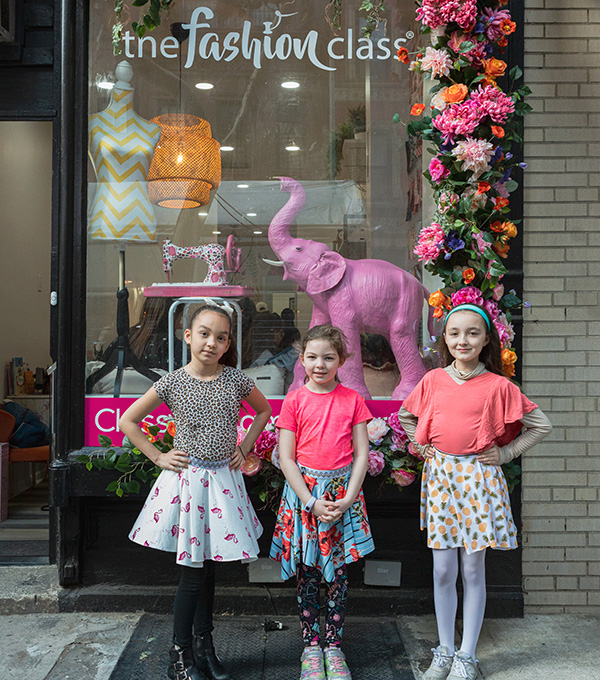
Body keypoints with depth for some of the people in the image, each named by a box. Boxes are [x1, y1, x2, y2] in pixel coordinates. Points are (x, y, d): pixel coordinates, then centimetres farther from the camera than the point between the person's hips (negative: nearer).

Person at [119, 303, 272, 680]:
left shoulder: (236, 380, -1)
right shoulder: (172, 382, -7)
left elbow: (263, 410, 17)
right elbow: (128, 421, 3)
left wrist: (244, 448, 8)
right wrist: (159, 457, -1)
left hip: (223, 479, 2)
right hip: (186, 479, -2)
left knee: (208, 565, 11)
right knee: (193, 569, 0)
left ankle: (204, 646, 26)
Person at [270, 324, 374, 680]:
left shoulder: (352, 399, 1)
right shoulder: (294, 401, -2)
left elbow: (361, 453, 1)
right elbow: (286, 458, -5)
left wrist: (348, 498, -9)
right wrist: (312, 502, -12)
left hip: (343, 492, 1)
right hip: (304, 490, -1)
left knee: (338, 571, 7)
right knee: (307, 573, 6)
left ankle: (334, 645, 22)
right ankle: (311, 645, 21)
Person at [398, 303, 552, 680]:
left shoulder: (498, 386, -5)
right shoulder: (433, 380, 4)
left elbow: (541, 425, 2)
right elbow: (407, 415, 21)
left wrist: (505, 453, -2)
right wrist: (421, 445, 9)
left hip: (478, 477, -2)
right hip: (440, 476, 2)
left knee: (473, 570, 5)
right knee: (443, 571, 7)